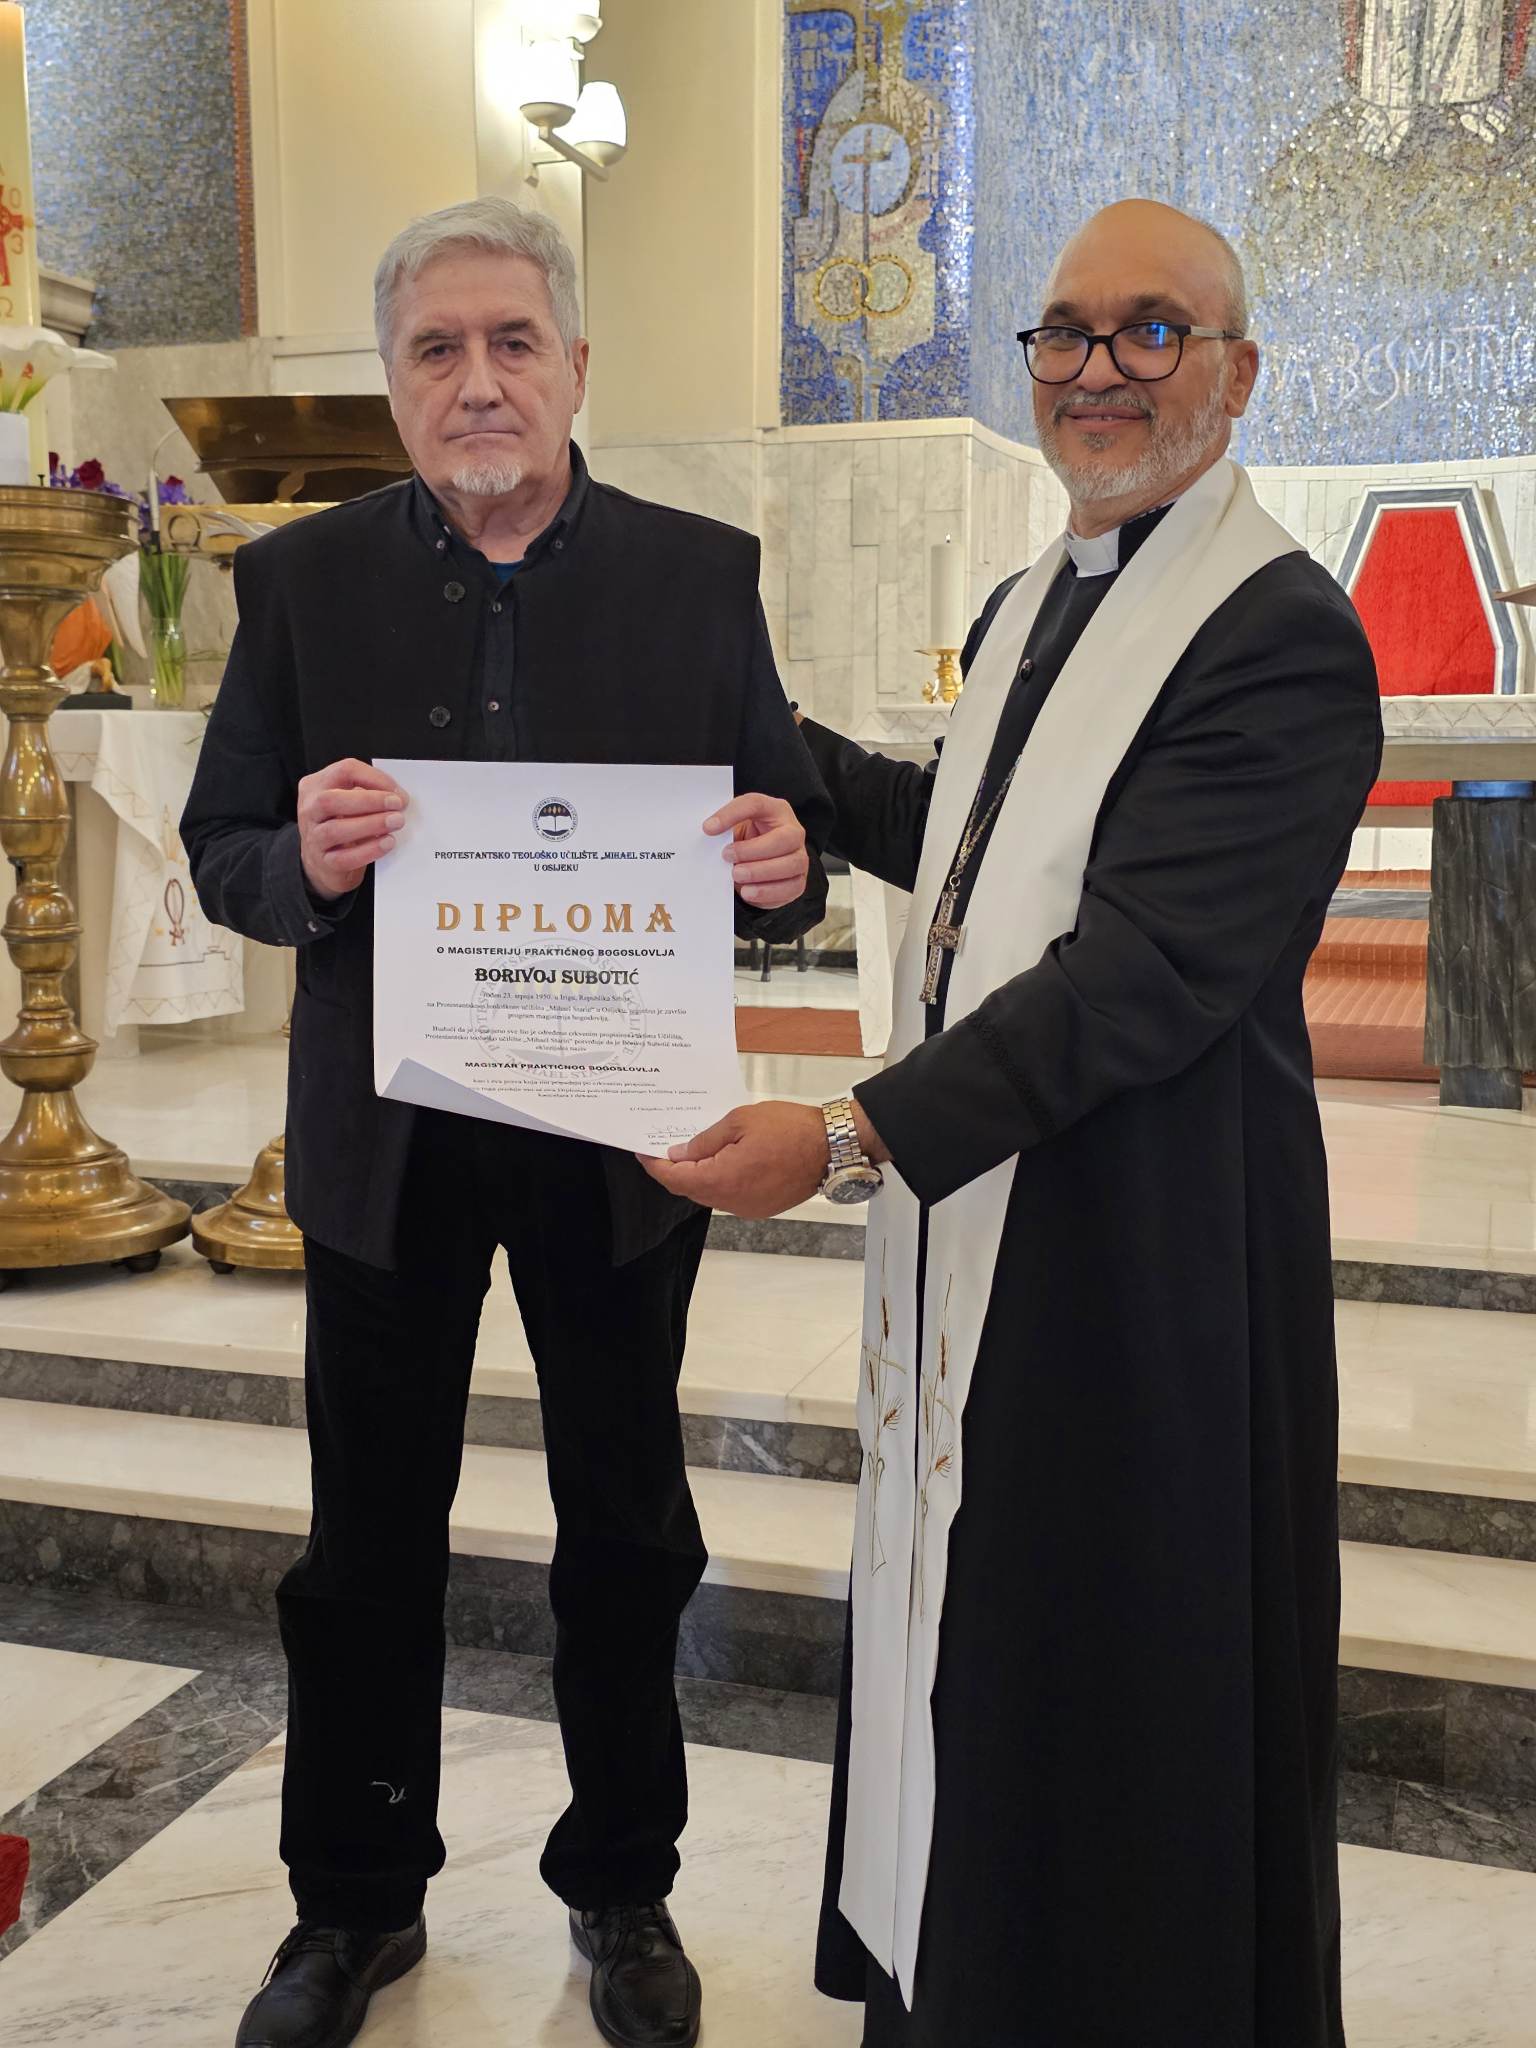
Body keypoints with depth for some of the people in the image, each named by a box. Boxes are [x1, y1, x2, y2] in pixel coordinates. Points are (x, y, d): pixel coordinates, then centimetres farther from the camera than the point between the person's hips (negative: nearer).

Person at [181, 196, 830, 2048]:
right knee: (368, 1545, 14)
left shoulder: (700, 573, 0)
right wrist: (308, 863, -22)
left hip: (620, 1139, 0)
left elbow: (780, 828, 2)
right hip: (384, 1137, 0)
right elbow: (221, 857, 0)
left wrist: (783, 866, -22)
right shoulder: (298, 582, 0)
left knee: (627, 1538, 14)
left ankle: (621, 1891, 36)